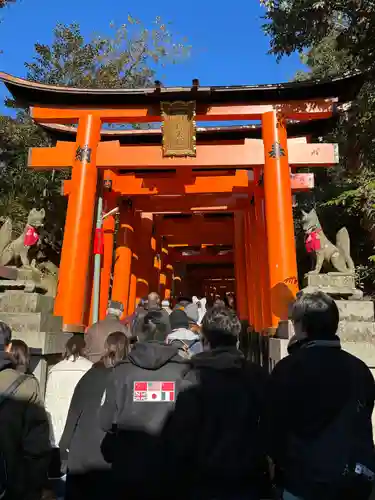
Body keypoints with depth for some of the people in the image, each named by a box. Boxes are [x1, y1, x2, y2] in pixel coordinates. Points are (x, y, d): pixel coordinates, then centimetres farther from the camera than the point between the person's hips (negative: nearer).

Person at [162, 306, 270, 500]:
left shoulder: (195, 379, -18)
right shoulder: (259, 376, -6)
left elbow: (180, 437, -17)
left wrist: (173, 480, -3)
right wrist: (258, 466, 15)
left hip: (205, 481, -3)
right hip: (249, 479, 4)